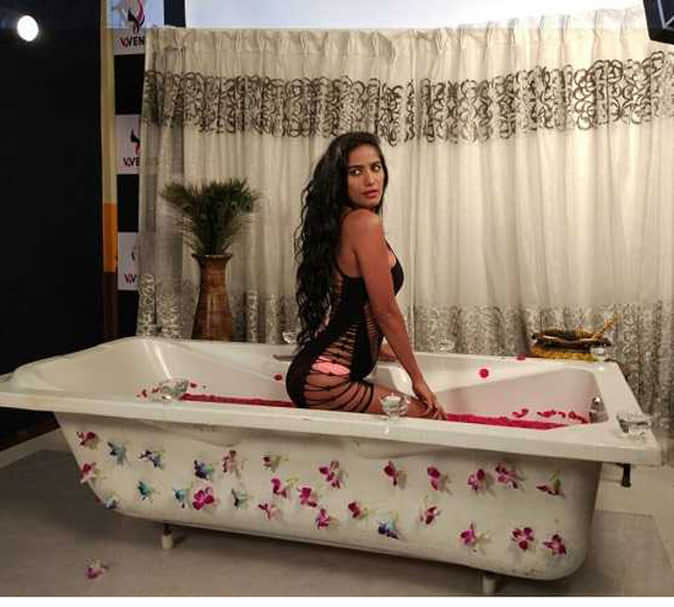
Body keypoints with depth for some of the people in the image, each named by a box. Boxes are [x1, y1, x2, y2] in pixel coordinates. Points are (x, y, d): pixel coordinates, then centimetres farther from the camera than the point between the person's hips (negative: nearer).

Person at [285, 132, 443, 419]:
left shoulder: (337, 223, 13)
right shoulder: (364, 222, -16)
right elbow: (386, 312, -14)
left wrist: (375, 347, 35)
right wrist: (418, 379, -5)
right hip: (323, 381, -10)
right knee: (428, 416, -2)